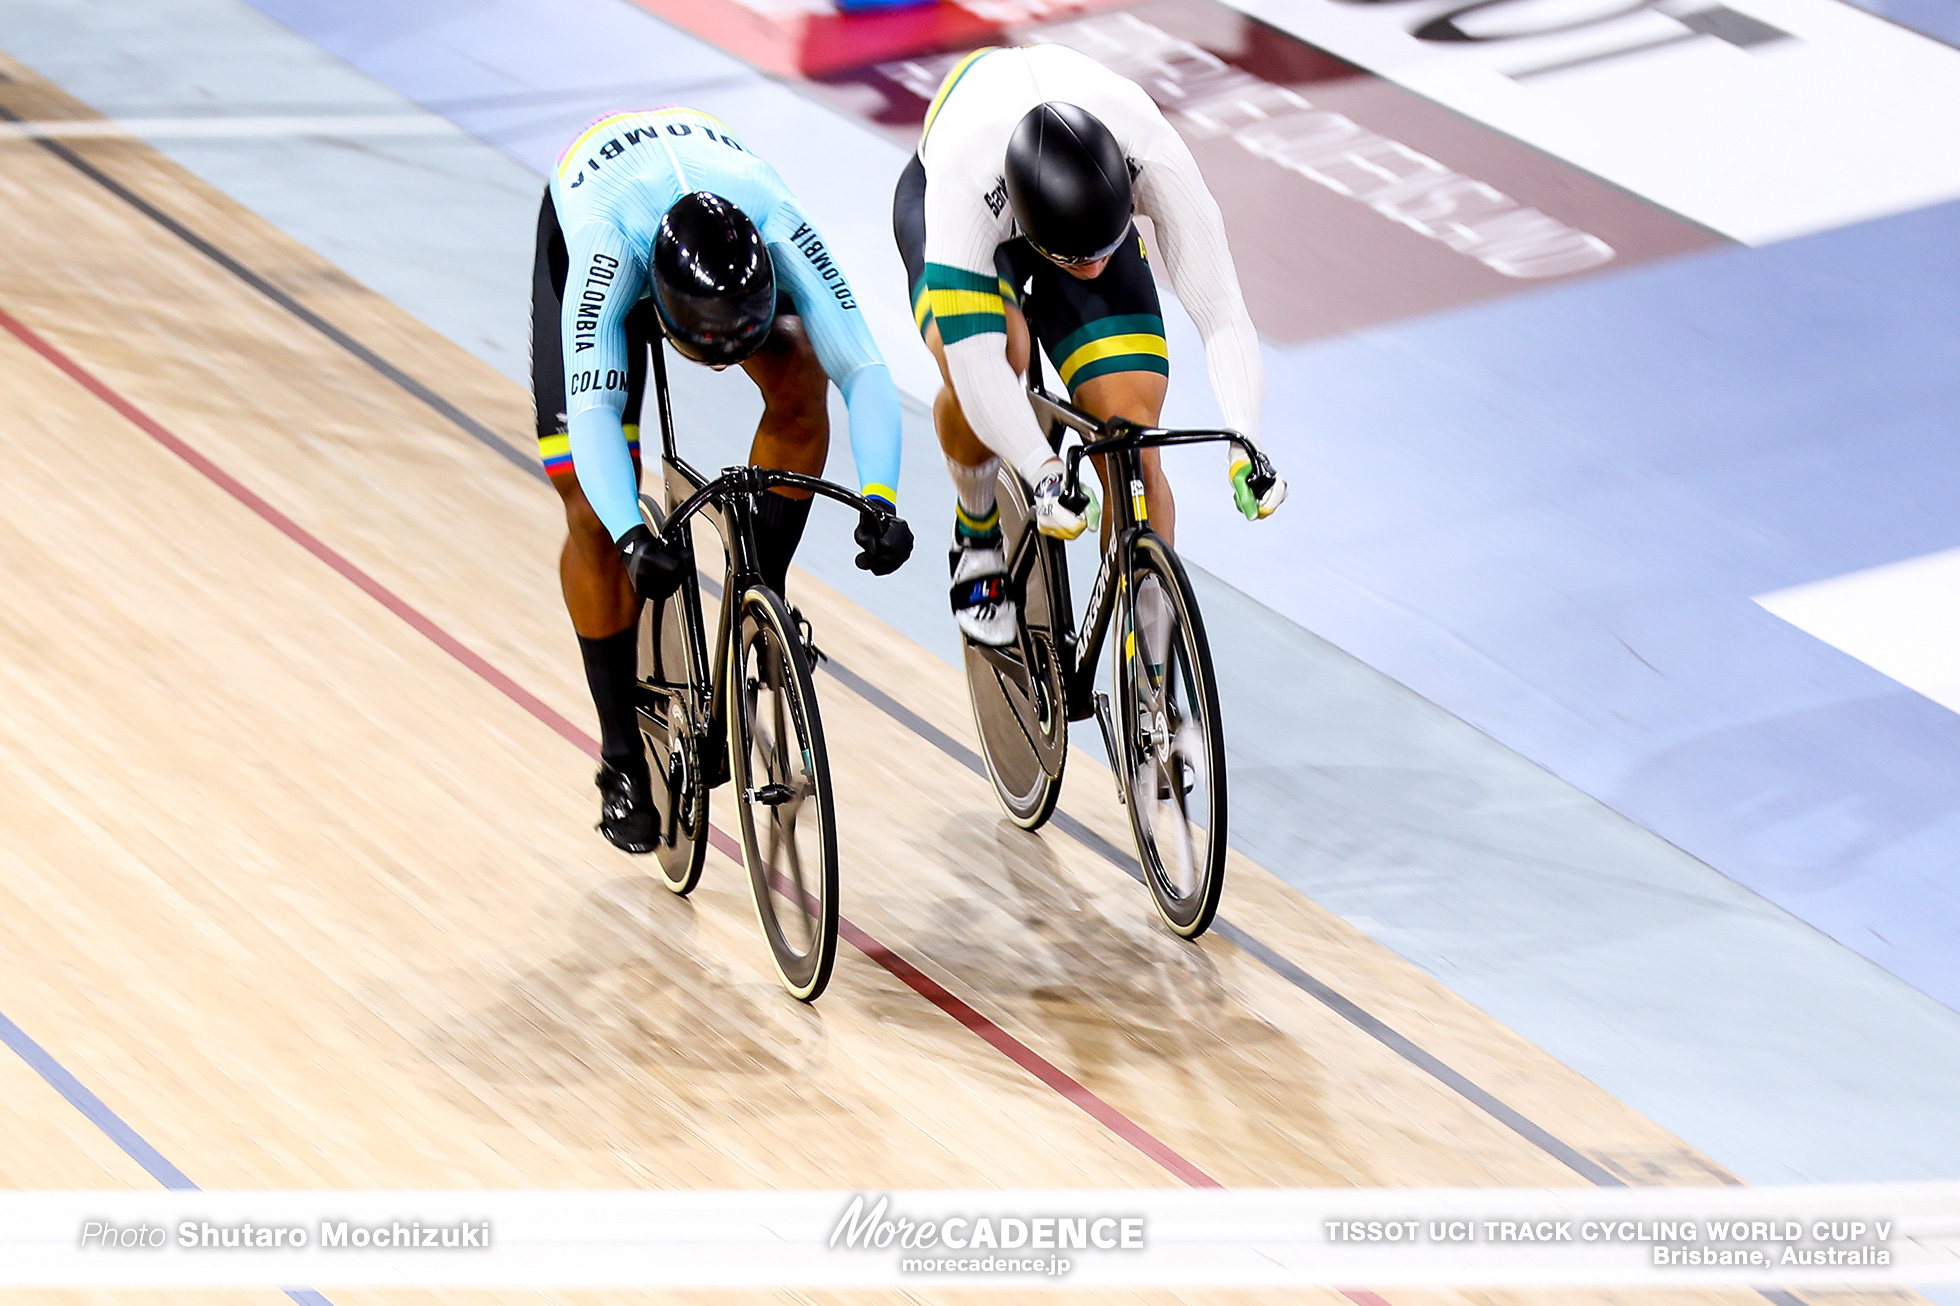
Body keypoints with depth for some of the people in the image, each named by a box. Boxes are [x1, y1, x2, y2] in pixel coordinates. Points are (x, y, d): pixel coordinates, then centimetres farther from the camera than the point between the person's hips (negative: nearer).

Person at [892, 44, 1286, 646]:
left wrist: (1245, 445, -51)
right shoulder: (965, 177, -44)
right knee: (995, 355, -35)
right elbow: (974, 357, -47)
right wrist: (1042, 471, -58)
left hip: (1087, 208, 2)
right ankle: (977, 538, -4)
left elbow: (1221, 313, -37)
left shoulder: (1154, 157, -38)